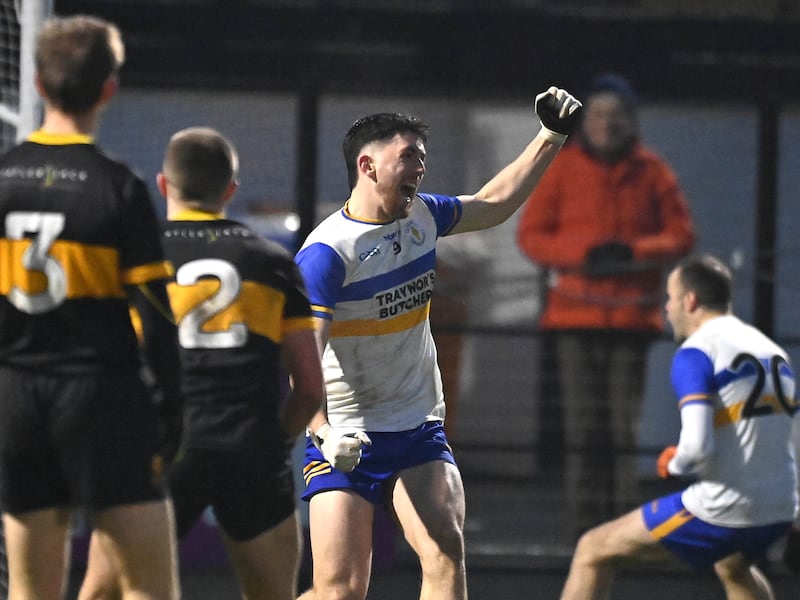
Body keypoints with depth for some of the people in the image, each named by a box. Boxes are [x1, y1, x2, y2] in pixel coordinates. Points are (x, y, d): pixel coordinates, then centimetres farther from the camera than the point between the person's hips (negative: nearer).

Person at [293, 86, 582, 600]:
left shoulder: (422, 216, 6)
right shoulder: (325, 253, -16)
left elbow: (494, 202, 25)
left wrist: (553, 136, 18)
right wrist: (325, 432, -39)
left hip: (419, 431, 6)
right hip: (345, 444, -6)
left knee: (446, 551, -19)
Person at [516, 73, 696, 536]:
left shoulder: (651, 172, 6)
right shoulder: (562, 168, 4)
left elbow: (682, 234, 6)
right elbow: (531, 234, 2)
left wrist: (635, 252, -12)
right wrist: (584, 253, -14)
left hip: (633, 315, 1)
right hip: (574, 317, -1)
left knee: (624, 427, -1)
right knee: (580, 427, -4)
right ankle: (585, 526, -1)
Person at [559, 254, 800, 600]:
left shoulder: (695, 354, -11)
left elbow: (697, 447, -22)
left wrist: (674, 464, -2)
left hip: (720, 512, -8)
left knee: (593, 551, 6)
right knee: (733, 568, 42)